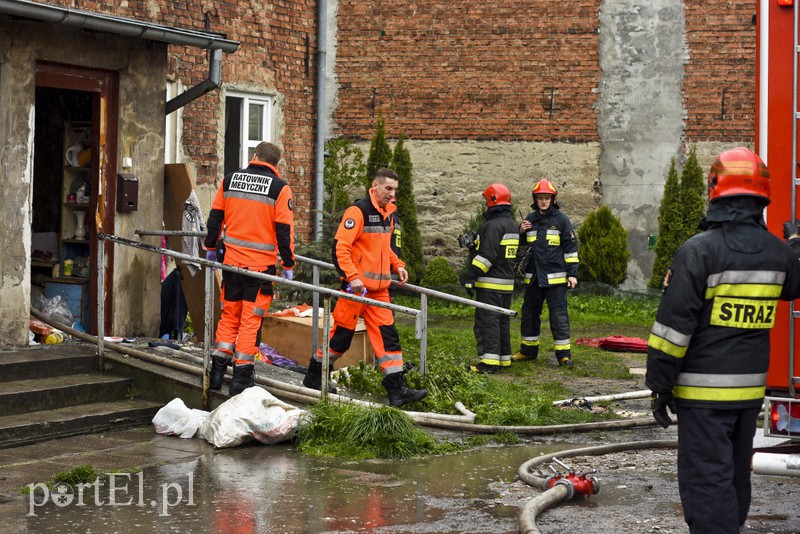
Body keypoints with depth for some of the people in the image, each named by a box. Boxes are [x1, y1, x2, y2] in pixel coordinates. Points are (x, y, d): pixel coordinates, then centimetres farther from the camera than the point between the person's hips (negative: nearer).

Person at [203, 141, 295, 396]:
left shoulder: (230, 180, 5)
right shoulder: (279, 188, -5)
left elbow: (215, 217, 11)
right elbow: (285, 230, -7)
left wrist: (211, 248, 23)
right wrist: (288, 264, 1)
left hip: (231, 260, 3)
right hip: (261, 263, -3)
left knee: (229, 314, 15)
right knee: (251, 318, 3)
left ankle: (217, 370, 14)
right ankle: (242, 374, 4)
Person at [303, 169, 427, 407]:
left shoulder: (387, 213, 15)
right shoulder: (358, 211, -12)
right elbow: (340, 247, -18)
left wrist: (397, 265, 11)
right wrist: (352, 276, -25)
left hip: (379, 289, 8)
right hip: (357, 286, -8)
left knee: (387, 334, 1)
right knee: (342, 334, 1)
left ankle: (397, 390, 0)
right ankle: (313, 377, 18)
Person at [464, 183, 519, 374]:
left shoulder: (493, 226, -16)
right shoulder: (513, 226, 16)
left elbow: (486, 255, -22)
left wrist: (471, 276, -21)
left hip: (490, 284, -10)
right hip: (507, 282, 10)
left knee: (487, 322, -10)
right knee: (503, 321, 15)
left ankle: (489, 362, -15)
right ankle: (504, 358, 20)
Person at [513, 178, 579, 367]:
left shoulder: (561, 219, -1)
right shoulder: (530, 219, 12)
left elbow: (571, 247, -2)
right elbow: (521, 245, 24)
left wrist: (572, 273, -7)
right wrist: (521, 232, 1)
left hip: (555, 277, -5)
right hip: (533, 276, 5)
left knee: (559, 315, -6)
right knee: (529, 313, 11)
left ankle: (564, 353, -3)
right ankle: (528, 350, 23)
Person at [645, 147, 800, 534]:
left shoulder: (699, 250, -15)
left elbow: (674, 325, -16)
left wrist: (660, 384, -9)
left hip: (705, 388, -6)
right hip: (751, 386, 6)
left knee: (707, 480, -6)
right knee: (736, 475, 19)